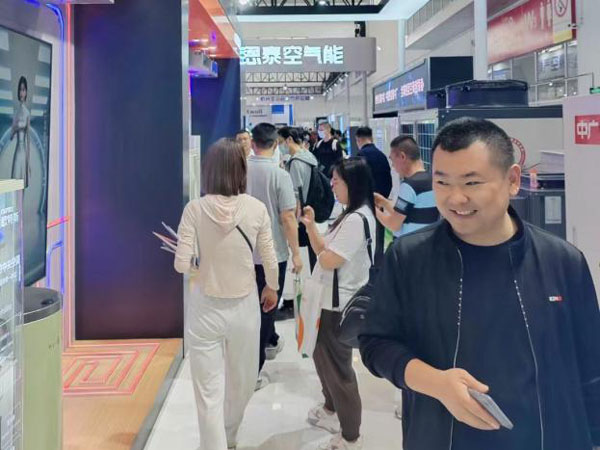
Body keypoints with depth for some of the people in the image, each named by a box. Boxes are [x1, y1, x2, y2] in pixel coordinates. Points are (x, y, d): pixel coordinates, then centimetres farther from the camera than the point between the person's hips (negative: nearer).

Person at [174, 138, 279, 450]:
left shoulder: (195, 208, -12)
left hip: (205, 308, -2)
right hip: (244, 307, 2)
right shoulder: (256, 208, -9)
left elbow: (181, 265, -13)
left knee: (209, 391, 8)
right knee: (240, 384, 24)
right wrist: (272, 288, 18)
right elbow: (269, 261, -2)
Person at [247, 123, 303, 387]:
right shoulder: (279, 175, -16)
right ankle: (253, 371, 7)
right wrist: (296, 253, -7)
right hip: (272, 253, -4)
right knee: (266, 307, 5)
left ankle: (271, 342, 45)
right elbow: (287, 218, -16)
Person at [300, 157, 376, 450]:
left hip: (339, 305, -10)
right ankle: (332, 410, 46)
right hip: (332, 300, 10)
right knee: (323, 358, 25)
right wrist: (311, 226, 1)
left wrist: (321, 243, -7)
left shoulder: (356, 219, -24)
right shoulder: (352, 215, 9)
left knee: (336, 366, 2)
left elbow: (328, 260, -25)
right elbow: (325, 251, 11)